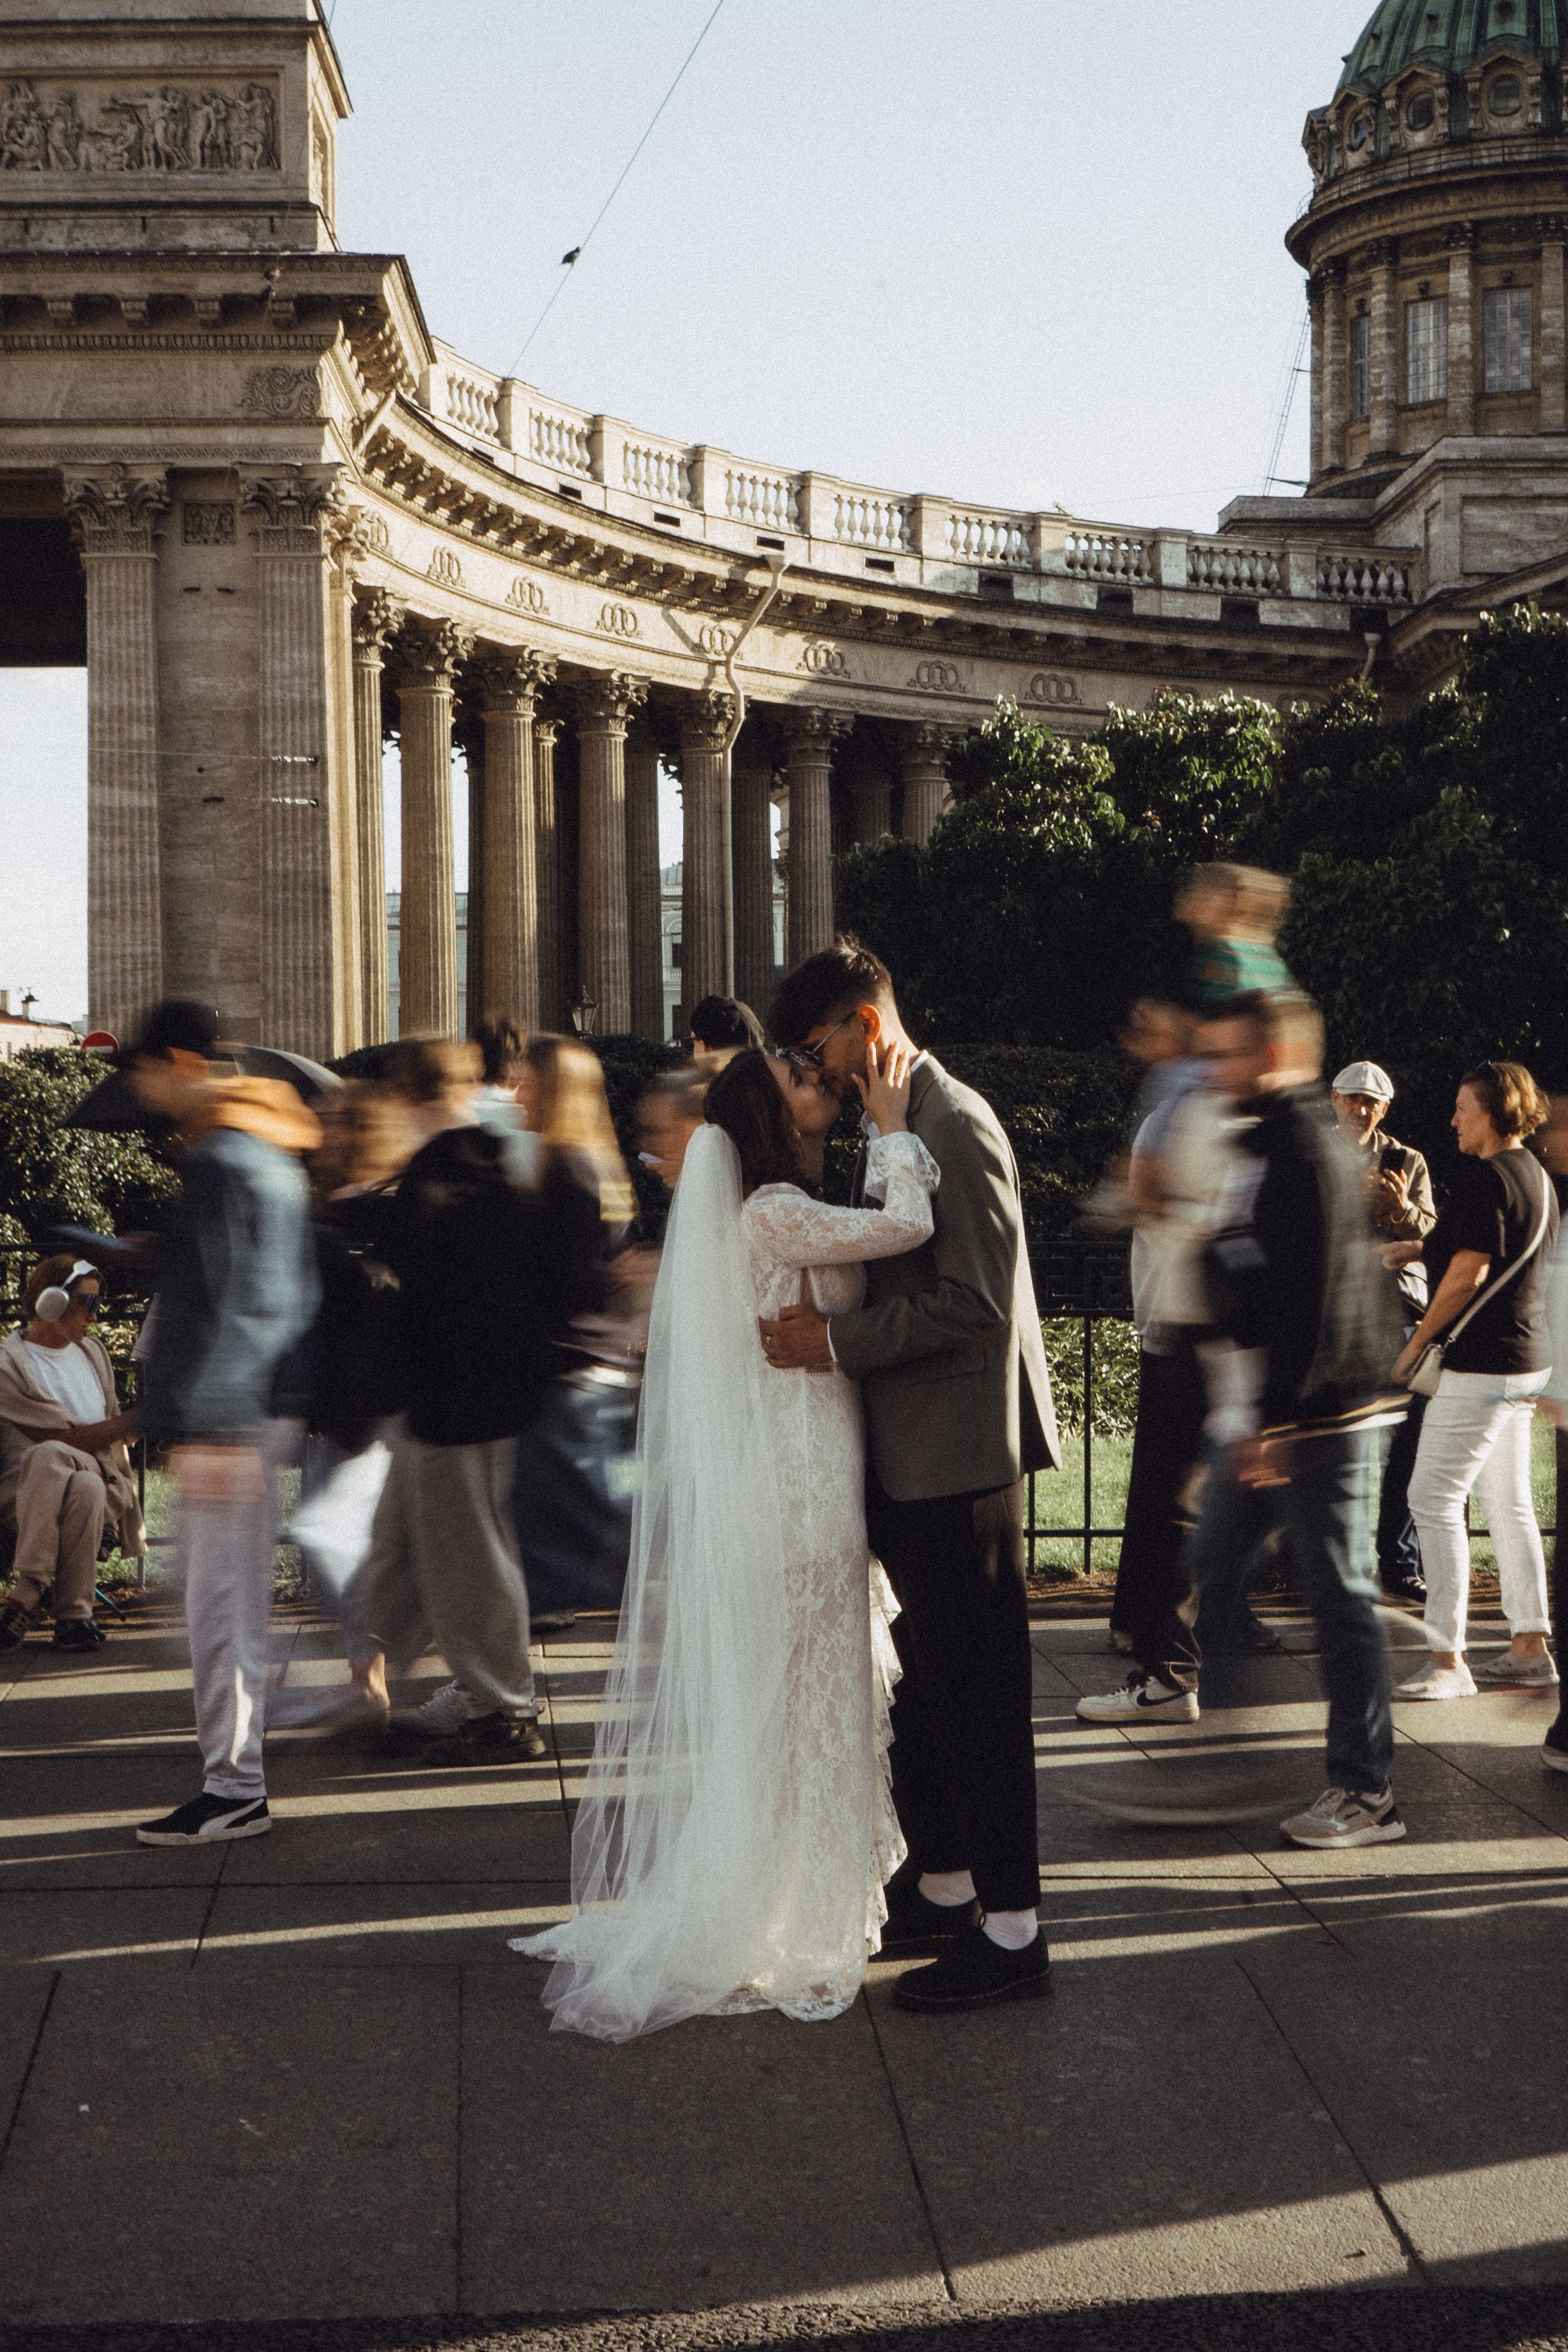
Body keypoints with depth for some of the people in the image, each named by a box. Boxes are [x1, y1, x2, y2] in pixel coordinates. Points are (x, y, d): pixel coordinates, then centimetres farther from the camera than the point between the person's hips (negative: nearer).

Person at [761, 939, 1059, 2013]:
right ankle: (942, 1891, 30)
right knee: (925, 1690, 18)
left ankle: (1011, 1932, 6)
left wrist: (839, 1342, -19)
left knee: (977, 1693, -3)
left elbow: (974, 1300, -23)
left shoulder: (956, 1127, -16)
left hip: (959, 1458, -10)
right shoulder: (891, 1130, 15)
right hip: (911, 1460, 10)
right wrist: (827, 1328, 9)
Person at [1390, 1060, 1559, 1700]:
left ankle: (1447, 1659, -9)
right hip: (1528, 1360, 10)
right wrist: (1420, 1248, 25)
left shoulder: (1487, 1177, -15)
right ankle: (1530, 1649, 17)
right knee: (1509, 1502, 14)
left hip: (1482, 1363, -10)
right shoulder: (1537, 1175, 14)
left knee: (1435, 1499, -8)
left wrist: (1417, 1342, -11)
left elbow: (1470, 1271, -20)